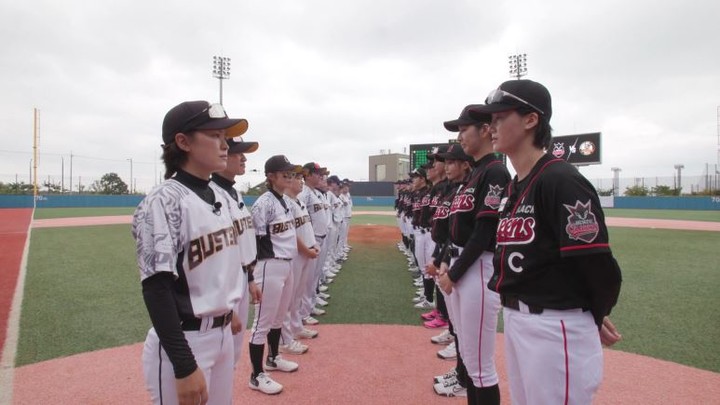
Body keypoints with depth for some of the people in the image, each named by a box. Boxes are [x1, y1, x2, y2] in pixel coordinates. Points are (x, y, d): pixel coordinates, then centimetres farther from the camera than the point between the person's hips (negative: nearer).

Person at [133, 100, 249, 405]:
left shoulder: (218, 198, 6)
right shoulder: (164, 202, -18)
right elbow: (156, 289, -22)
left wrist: (227, 315, 18)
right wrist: (184, 366, -23)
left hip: (223, 334, 8)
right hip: (183, 342, -8)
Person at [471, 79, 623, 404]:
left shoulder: (561, 180, -17)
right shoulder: (512, 188, 10)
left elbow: (598, 265, -18)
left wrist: (594, 318, -1)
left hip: (557, 329, -9)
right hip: (514, 320, 9)